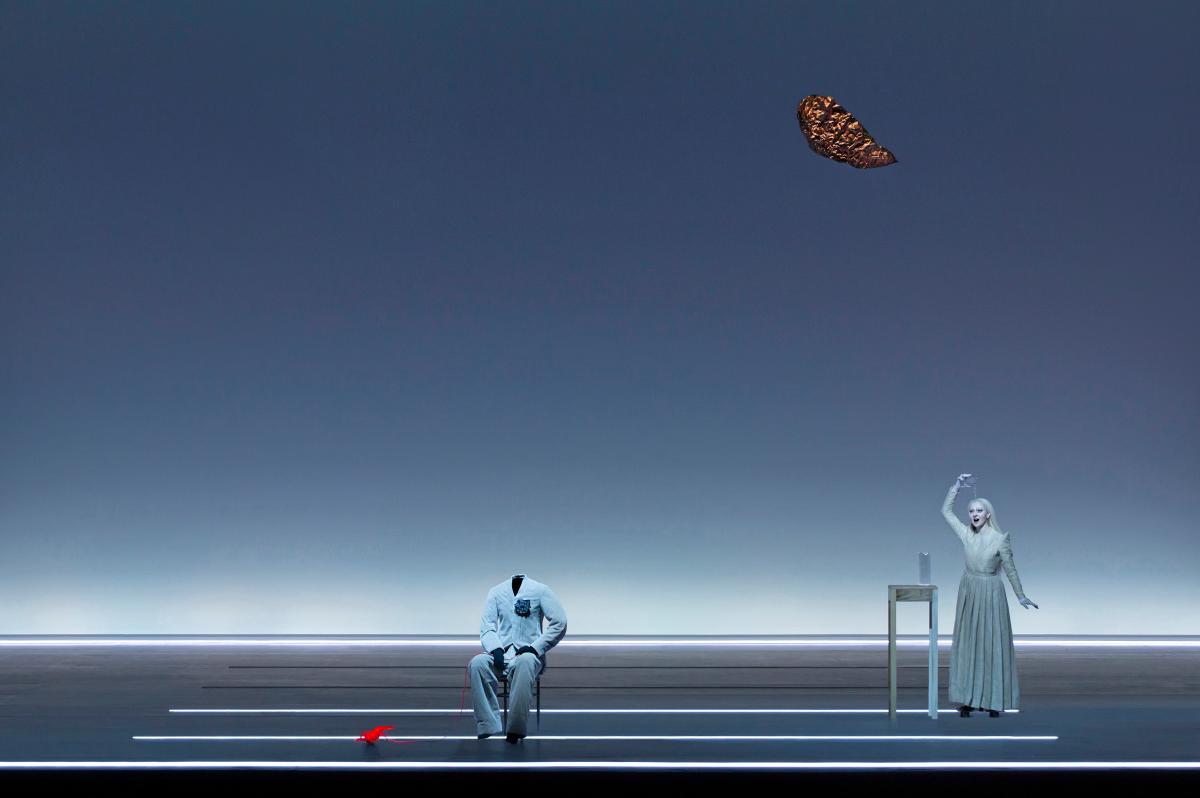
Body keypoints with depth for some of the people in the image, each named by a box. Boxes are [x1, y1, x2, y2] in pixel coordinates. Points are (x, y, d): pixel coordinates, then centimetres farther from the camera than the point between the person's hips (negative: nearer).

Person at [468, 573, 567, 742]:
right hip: (501, 653, 3)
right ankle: (487, 726, -29)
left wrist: (534, 647, -11)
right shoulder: (496, 592, 12)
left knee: (525, 662, -40)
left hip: (529, 653, -3)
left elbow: (559, 622, -1)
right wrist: (495, 648, -14)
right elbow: (487, 625, 7)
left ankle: (515, 729, -35)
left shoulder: (540, 590, 3)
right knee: (477, 663, -30)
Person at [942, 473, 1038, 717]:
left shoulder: (1000, 538, -9)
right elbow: (946, 510, 7)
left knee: (992, 645, 1)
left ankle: (993, 700, 7)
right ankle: (967, 699, 9)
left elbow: (1010, 569, -1)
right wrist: (957, 485, 3)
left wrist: (1021, 596, 4)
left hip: (991, 593, -3)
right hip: (968, 591, 3)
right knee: (967, 645, 4)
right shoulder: (966, 534, 0)